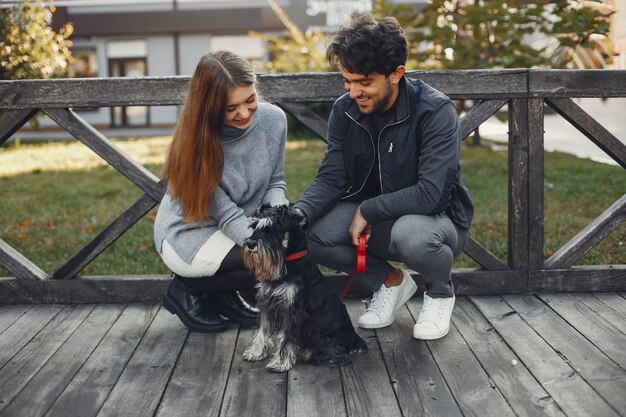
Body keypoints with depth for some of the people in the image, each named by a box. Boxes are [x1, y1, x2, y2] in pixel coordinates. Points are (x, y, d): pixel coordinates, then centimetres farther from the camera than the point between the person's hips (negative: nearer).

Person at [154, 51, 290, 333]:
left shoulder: (273, 119, -13)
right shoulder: (197, 140, -26)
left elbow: (274, 182, -1)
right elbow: (228, 216, -25)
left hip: (242, 226, 6)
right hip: (188, 235, -6)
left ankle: (221, 293, 4)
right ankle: (189, 289, -3)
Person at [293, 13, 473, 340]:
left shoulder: (436, 111, -23)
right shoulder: (345, 110, -6)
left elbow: (429, 194, -29)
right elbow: (331, 178, -6)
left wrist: (366, 210, -22)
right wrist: (300, 213, -26)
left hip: (435, 218, -4)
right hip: (371, 219, 5)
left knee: (411, 234, -40)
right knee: (311, 233, -21)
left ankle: (440, 292, -1)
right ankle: (390, 281, 6)